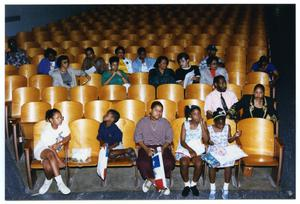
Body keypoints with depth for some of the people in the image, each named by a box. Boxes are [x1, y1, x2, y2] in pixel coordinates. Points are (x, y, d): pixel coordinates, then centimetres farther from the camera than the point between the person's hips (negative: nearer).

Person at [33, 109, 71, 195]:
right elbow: (52, 149, -23)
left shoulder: (63, 123, -15)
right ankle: (60, 183, -38)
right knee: (50, 154, -40)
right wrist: (60, 162, -24)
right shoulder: (47, 132, -26)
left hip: (53, 151, 3)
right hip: (41, 150, -3)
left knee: (48, 166, -31)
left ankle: (48, 180, 3)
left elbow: (68, 137, -4)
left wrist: (59, 143, -22)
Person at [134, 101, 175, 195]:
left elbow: (169, 138, 5)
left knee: (169, 163, -29)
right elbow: (137, 137, 1)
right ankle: (151, 179, -1)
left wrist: (163, 148, -14)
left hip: (162, 147, 1)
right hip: (146, 147, -1)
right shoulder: (142, 122, 5)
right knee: (143, 163, -32)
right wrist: (146, 149, -14)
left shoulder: (165, 122, 8)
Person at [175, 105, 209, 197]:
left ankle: (193, 184, -5)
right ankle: (186, 185, -7)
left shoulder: (203, 123, 4)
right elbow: (182, 141, -3)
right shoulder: (185, 124, 2)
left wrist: (202, 125, -11)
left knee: (199, 164, -31)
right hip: (185, 148, -1)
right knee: (184, 163, -32)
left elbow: (206, 140, -6)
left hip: (198, 149, 1)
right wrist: (190, 149, -22)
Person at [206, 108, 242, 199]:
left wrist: (235, 136, -6)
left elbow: (229, 140, 12)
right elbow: (206, 140, 4)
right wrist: (208, 141, -18)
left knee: (229, 162, -30)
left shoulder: (227, 127, 5)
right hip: (213, 150, -2)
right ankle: (212, 189, -14)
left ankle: (225, 189, -13)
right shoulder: (209, 128, -2)